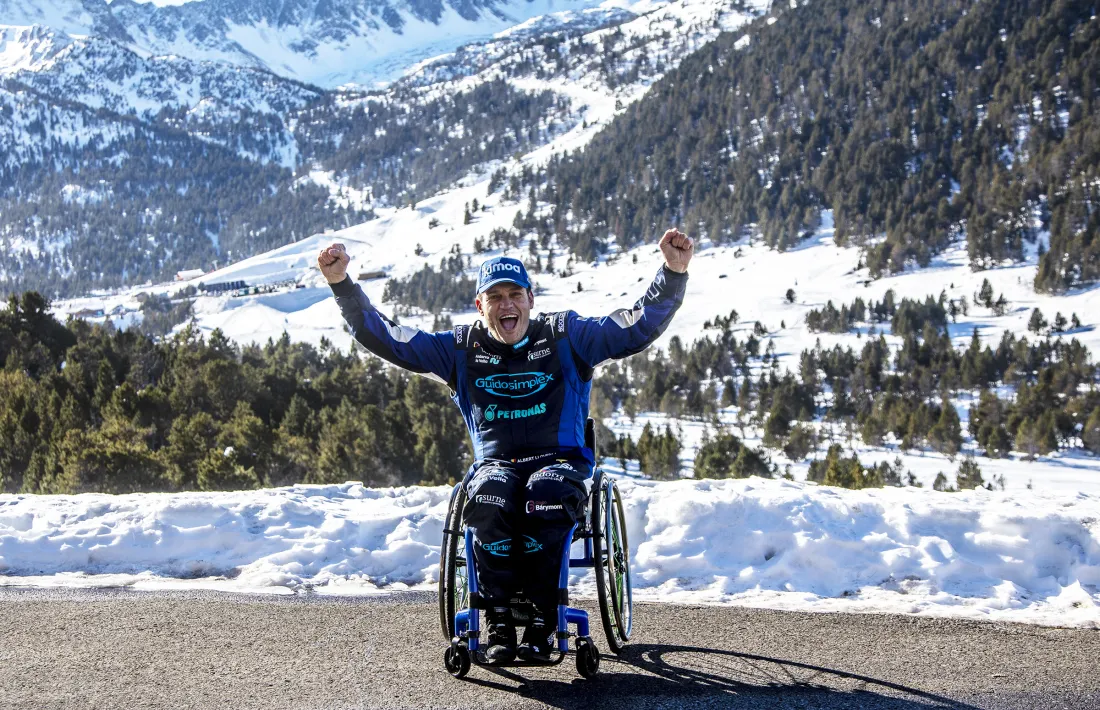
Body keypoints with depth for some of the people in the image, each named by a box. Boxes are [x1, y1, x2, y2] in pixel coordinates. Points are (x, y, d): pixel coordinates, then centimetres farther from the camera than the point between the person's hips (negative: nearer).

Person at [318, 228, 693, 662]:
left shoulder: (566, 338, 6)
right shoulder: (462, 349, 10)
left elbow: (641, 326, 0)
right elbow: (385, 338, 7)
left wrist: (674, 272, -15)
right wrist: (342, 284, -4)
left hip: (561, 460, -1)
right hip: (495, 463, 1)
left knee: (546, 496, -37)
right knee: (488, 495, -35)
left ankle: (541, 623, -26)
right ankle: (499, 623, -26)